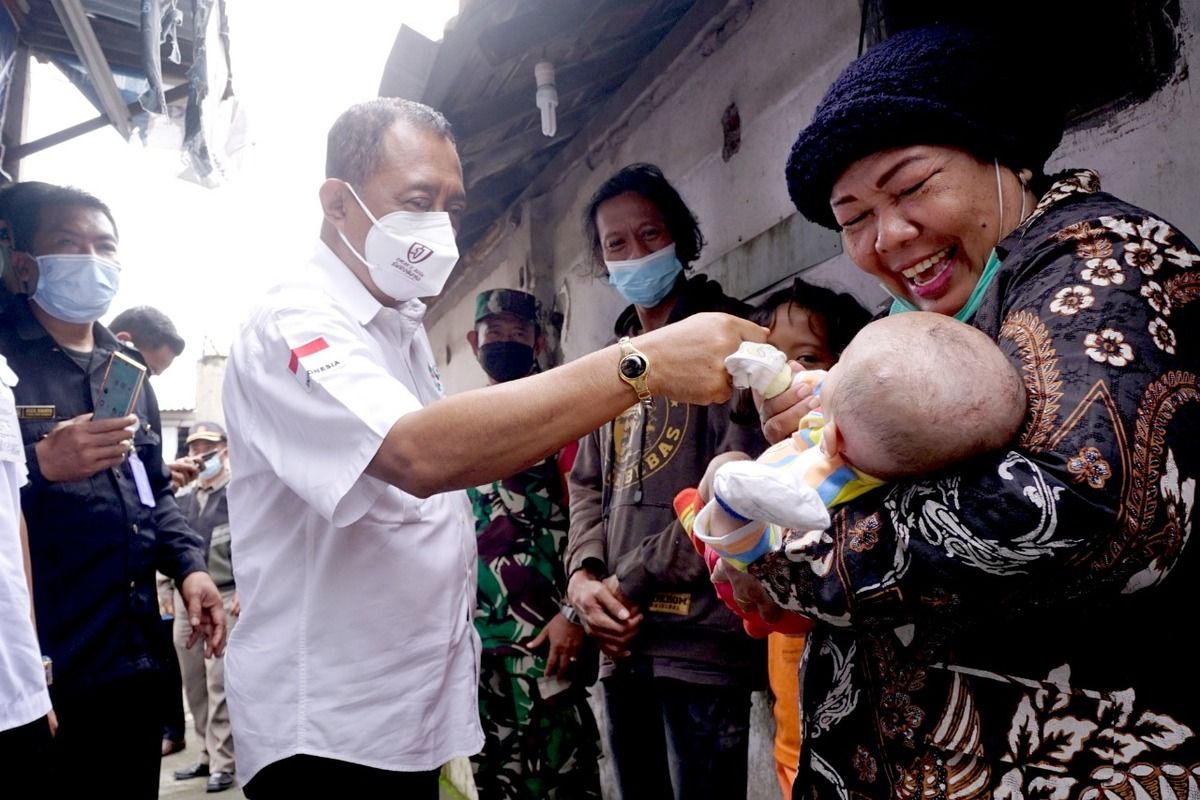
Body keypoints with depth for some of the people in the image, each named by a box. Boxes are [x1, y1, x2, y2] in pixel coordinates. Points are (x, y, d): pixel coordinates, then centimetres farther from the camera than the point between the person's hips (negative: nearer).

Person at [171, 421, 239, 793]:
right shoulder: (182, 497, 14)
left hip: (226, 598, -6)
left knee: (219, 683, -6)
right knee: (194, 684, 11)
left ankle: (222, 763, 3)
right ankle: (207, 755, 23)